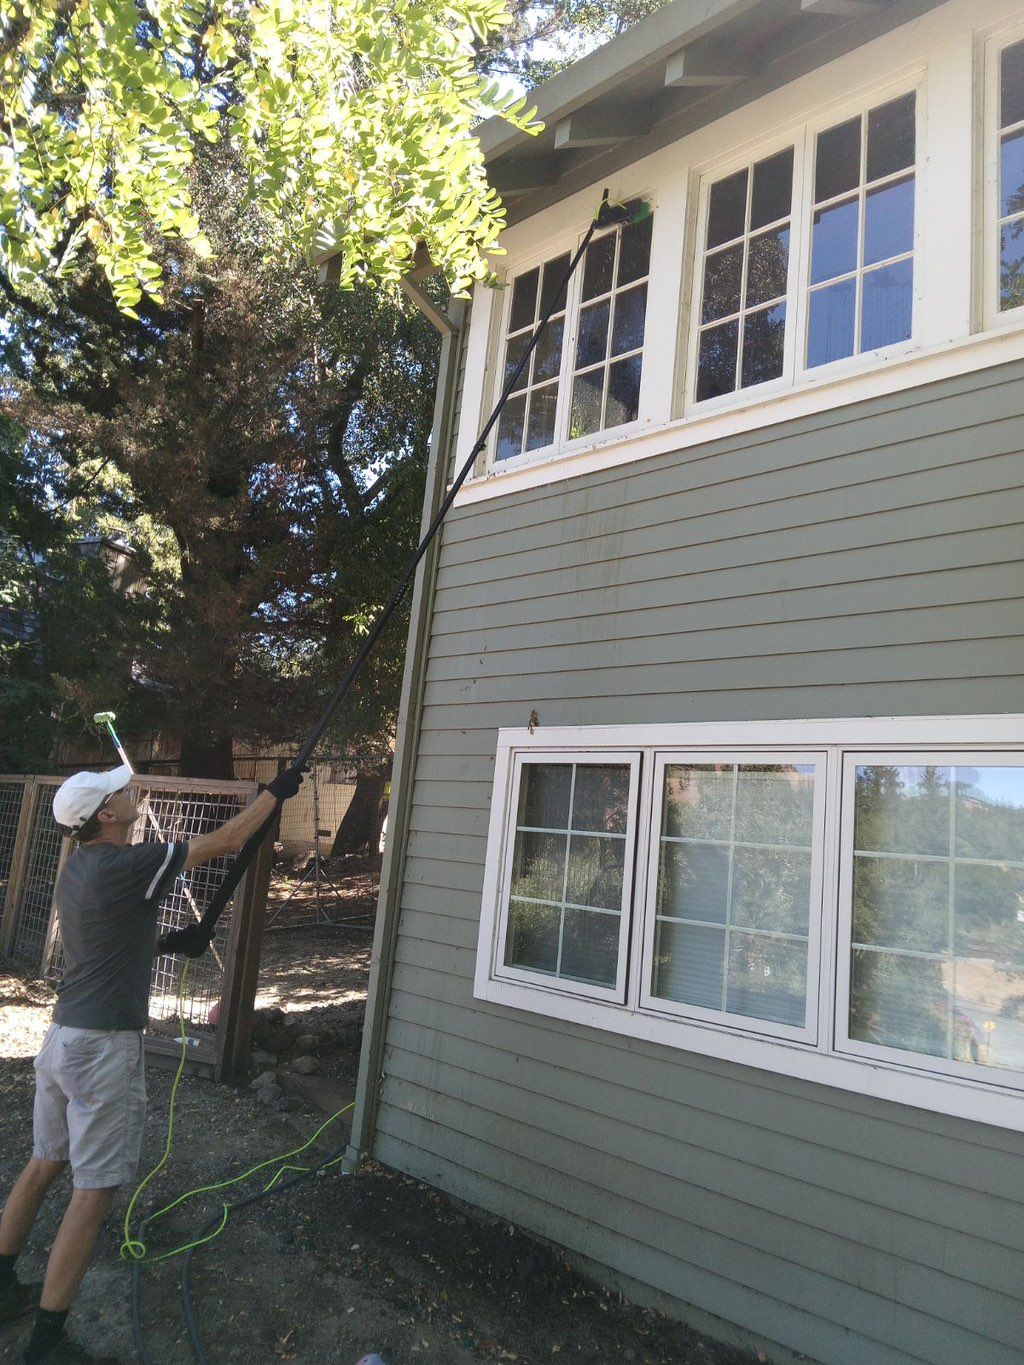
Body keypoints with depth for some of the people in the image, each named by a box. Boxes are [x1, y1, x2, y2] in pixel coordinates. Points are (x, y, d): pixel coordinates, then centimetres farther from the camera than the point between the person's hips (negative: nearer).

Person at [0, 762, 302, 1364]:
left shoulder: (76, 870, 7)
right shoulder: (128, 866, -21)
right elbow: (225, 841, -14)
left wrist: (168, 942, 16)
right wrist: (275, 792, -3)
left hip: (62, 1038, 9)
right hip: (105, 1049, -9)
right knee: (95, 1191, 2)